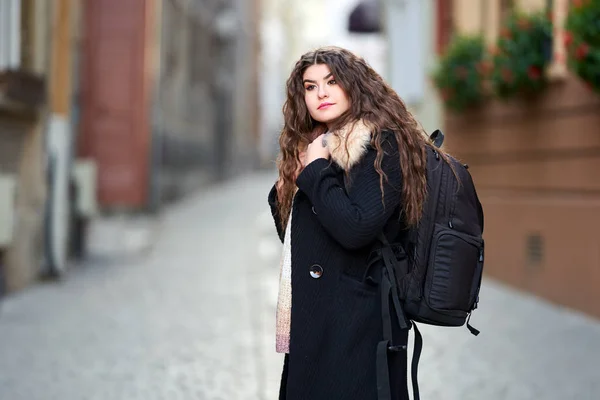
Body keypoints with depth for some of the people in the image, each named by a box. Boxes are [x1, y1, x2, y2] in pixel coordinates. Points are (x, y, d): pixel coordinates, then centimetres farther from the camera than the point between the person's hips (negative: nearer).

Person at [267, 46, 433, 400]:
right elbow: (291, 234, 20)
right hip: (312, 321, 9)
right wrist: (284, 191, 3)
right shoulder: (314, 146, 16)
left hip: (356, 323, -9)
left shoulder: (381, 145, -11)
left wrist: (315, 169, -14)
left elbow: (355, 229, -25)